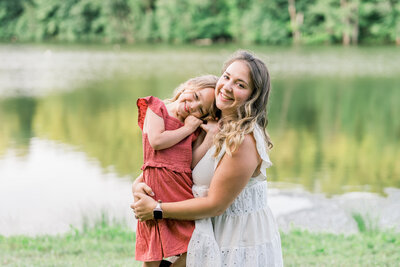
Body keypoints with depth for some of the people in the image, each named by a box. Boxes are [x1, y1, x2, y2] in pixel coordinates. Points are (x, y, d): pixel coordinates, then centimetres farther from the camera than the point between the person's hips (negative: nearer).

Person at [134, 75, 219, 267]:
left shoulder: (194, 130, 15)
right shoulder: (156, 108, 5)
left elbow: (194, 162, -1)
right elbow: (156, 141, -11)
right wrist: (186, 129, -2)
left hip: (184, 190, 4)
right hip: (157, 188, -4)